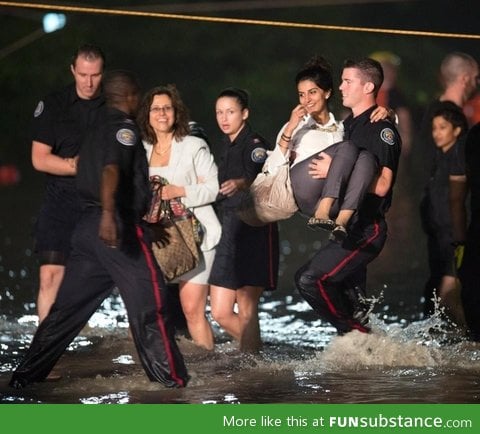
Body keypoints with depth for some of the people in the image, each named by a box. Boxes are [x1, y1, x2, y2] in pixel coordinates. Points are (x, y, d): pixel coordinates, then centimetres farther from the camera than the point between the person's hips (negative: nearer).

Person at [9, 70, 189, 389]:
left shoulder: (97, 127, 22)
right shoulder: (124, 127, -6)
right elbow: (111, 169, -24)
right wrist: (108, 213, -39)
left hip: (88, 225, 8)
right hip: (119, 225, -8)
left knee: (70, 303, 9)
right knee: (150, 300, 0)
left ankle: (26, 374, 8)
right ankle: (169, 375, 2)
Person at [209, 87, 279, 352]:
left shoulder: (255, 144, -9)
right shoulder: (228, 147, 16)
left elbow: (261, 179, -31)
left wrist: (241, 184, -48)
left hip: (254, 232, -8)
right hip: (230, 233, 8)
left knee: (246, 311, -8)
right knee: (221, 313, 4)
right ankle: (257, 351, 20)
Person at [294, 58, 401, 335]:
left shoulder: (382, 129, -11)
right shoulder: (349, 125, 18)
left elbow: (381, 185, -21)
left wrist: (336, 171, -22)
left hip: (366, 230, -9)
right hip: (350, 229, 9)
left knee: (311, 279, -18)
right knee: (353, 302, 13)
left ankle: (356, 333, -8)